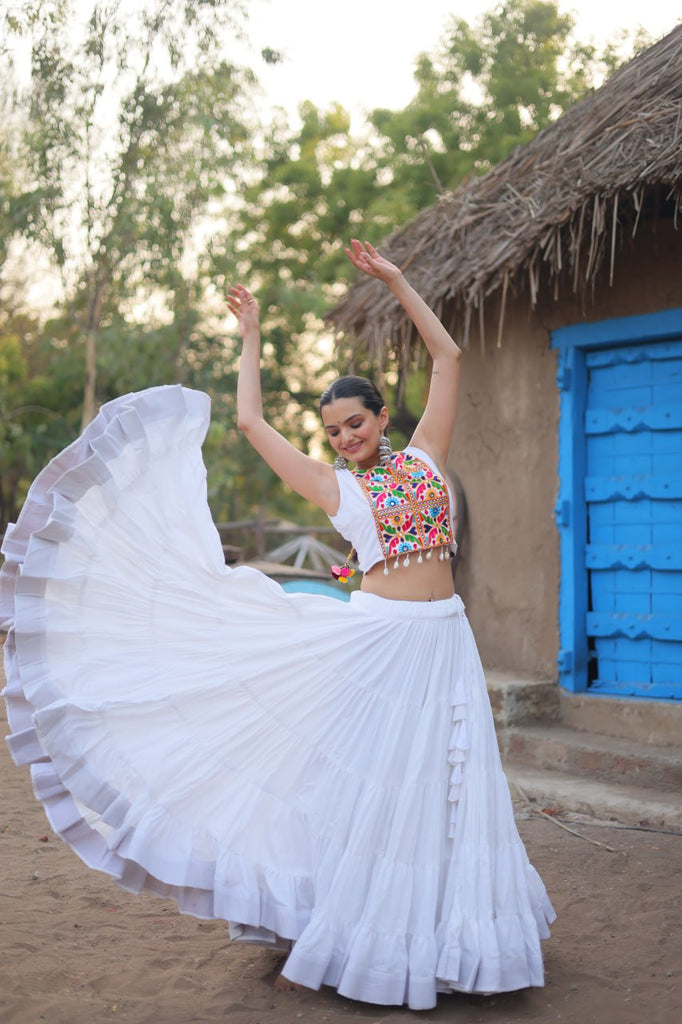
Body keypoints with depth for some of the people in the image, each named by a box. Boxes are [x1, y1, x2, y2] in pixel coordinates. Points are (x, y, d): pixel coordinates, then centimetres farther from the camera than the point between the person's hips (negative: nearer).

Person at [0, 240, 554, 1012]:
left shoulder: (424, 455, 10)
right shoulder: (333, 486, 5)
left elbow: (448, 356, 12)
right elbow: (251, 421, 4)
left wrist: (396, 283, 12)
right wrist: (251, 336, 12)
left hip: (442, 639, 2)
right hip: (376, 641, -2)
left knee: (437, 790, 6)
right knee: (353, 783, 1)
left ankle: (423, 944, 18)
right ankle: (321, 938, 14)